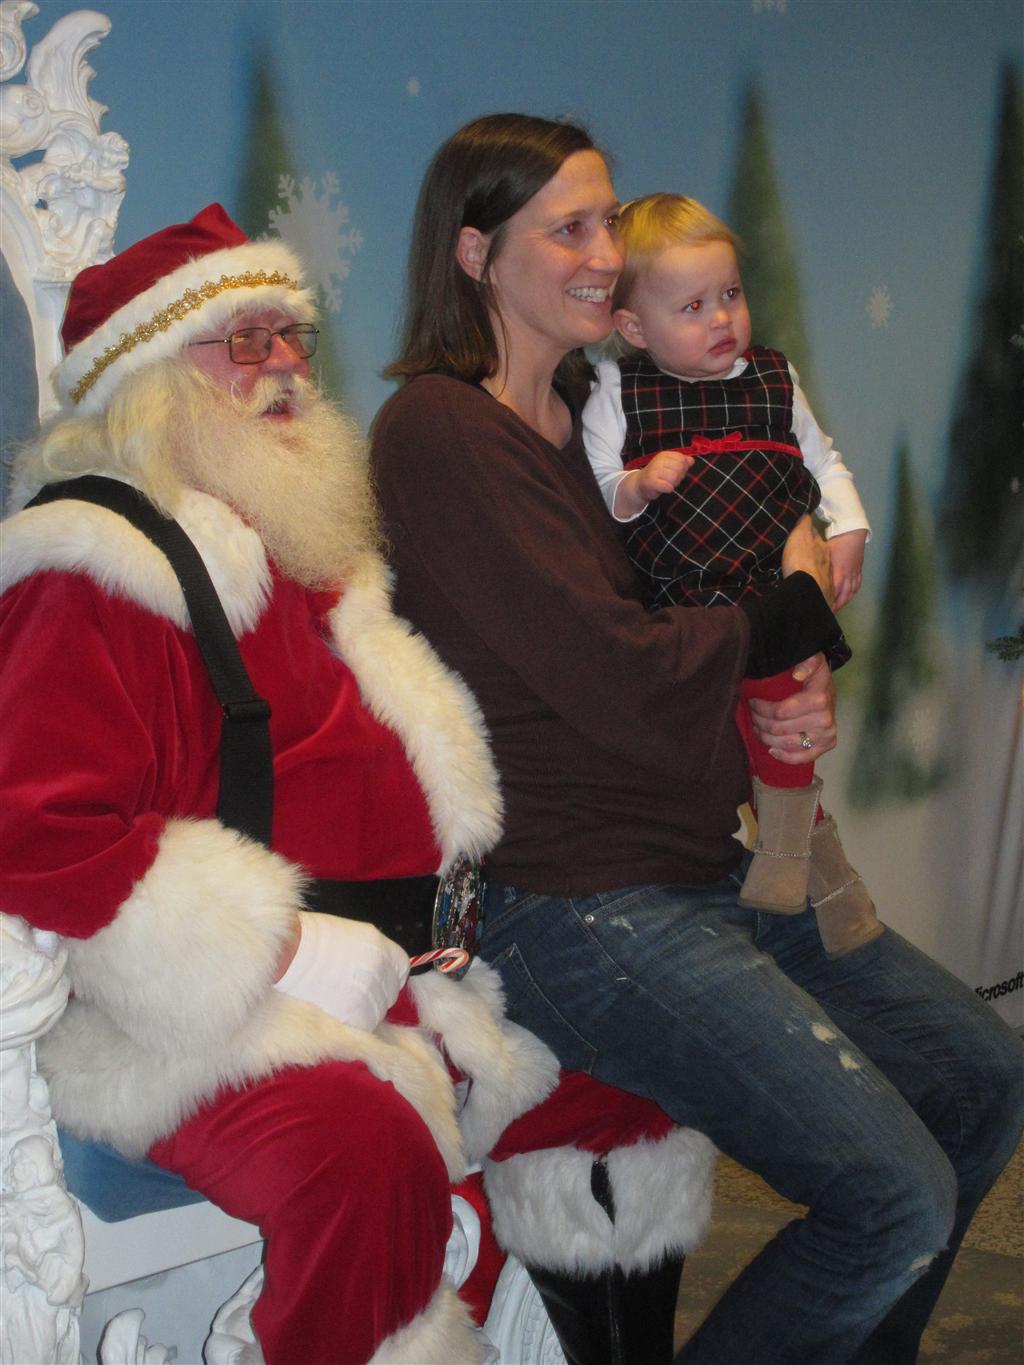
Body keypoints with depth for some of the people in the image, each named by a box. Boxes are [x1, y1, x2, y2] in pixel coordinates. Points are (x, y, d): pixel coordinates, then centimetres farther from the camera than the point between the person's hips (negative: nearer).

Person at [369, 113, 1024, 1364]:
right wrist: (797, 602, -4)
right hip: (582, 907, -9)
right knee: (898, 1201, -13)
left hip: (722, 862, 9)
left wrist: (796, 693, -7)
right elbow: (626, 682, -20)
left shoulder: (587, 409, 13)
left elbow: (692, 625, 16)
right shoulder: (438, 429, -15)